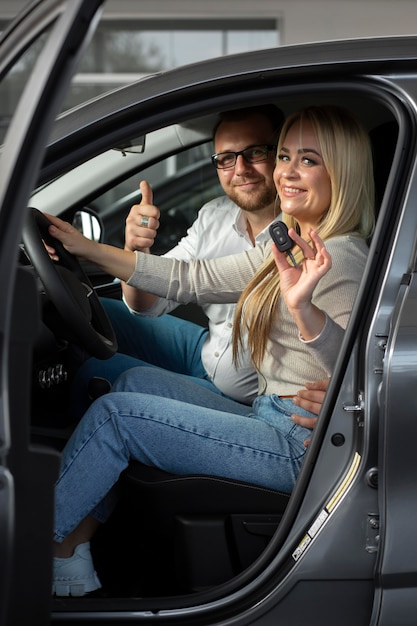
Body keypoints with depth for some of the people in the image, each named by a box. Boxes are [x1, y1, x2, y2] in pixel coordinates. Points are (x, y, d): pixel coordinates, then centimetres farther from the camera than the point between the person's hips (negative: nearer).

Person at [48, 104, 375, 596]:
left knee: (113, 414, -10)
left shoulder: (341, 260, -16)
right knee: (138, 379, 10)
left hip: (302, 446, -10)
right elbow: (192, 280, 15)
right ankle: (76, 548, 6)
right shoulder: (291, 251, 14)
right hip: (272, 420, 10)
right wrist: (87, 249, 13)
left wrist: (302, 307, -45)